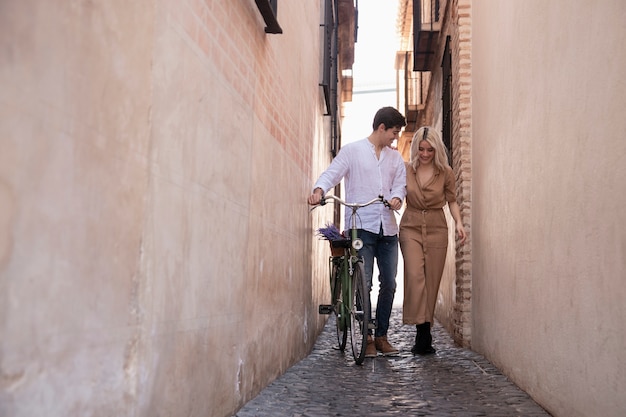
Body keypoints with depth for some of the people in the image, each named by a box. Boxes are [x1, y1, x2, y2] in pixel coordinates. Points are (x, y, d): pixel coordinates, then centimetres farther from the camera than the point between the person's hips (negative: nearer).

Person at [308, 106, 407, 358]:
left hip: (387, 227, 5)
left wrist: (397, 197, -12)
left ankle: (381, 335, 17)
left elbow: (400, 183, 11)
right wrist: (319, 190, -25)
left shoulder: (395, 158, 18)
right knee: (364, 284, -6)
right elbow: (332, 173, -5)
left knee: (389, 284, 5)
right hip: (361, 226, -5)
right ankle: (367, 337, 4)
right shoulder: (352, 151, 4)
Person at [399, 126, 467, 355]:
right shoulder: (406, 170, 3)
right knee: (414, 275, -19)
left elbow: (452, 201, 11)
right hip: (411, 227, -1)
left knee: (432, 280, 0)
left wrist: (459, 223, -4)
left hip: (436, 229, 1)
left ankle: (423, 336, 10)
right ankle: (423, 332, -20)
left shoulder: (445, 172, 2)